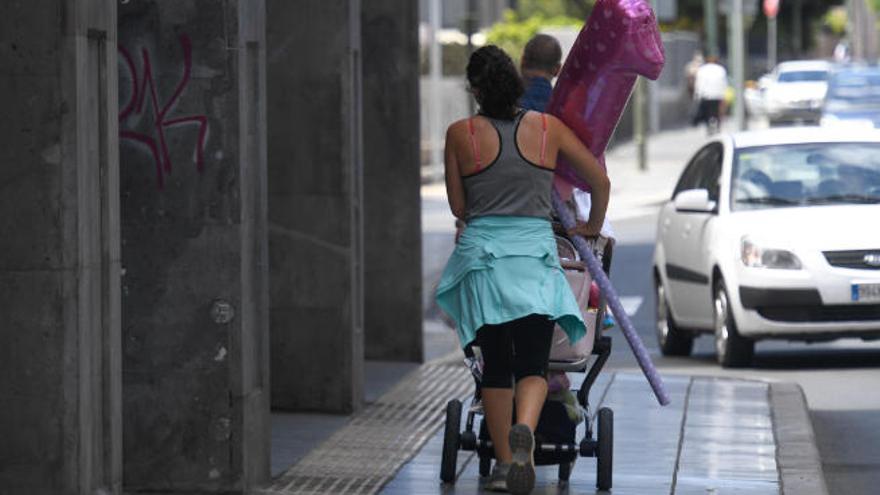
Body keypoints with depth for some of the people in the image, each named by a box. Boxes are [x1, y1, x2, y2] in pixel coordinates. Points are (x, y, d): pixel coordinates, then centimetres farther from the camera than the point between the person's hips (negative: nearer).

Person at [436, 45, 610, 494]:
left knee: (495, 365, 10)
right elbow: (599, 179, 11)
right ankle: (523, 430, -32)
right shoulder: (547, 128, 3)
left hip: (482, 254, 0)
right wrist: (594, 225, 30)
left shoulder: (460, 134, 0)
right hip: (535, 254, 0)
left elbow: (458, 207, 8)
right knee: (533, 363, -3)